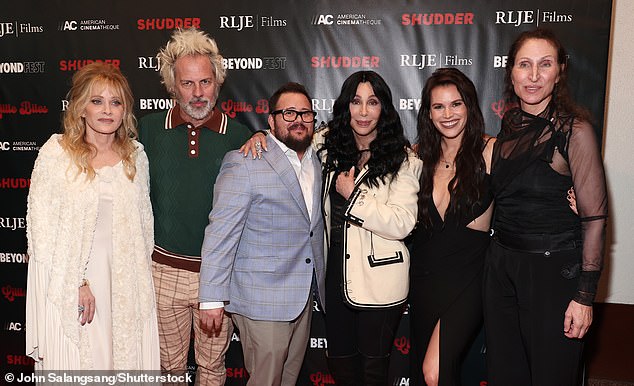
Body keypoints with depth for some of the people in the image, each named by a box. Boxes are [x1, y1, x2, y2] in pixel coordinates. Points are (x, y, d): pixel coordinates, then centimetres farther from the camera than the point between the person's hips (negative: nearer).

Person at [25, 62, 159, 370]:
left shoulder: (136, 154, 5)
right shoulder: (56, 152, -6)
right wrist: (76, 283, -12)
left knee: (126, 357, 10)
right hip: (68, 286, -3)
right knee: (75, 361, 7)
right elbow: (41, 225, -9)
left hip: (126, 284, 3)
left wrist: (140, 275, 8)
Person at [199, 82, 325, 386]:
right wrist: (212, 298, -16)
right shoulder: (243, 164, -13)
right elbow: (220, 233, -15)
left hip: (305, 295, 7)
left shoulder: (317, 161, 8)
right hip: (262, 301, -6)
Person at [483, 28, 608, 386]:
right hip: (501, 265, 6)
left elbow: (594, 216, -13)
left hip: (554, 269, -5)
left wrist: (585, 295, -15)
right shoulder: (510, 125, 6)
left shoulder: (573, 129, -12)